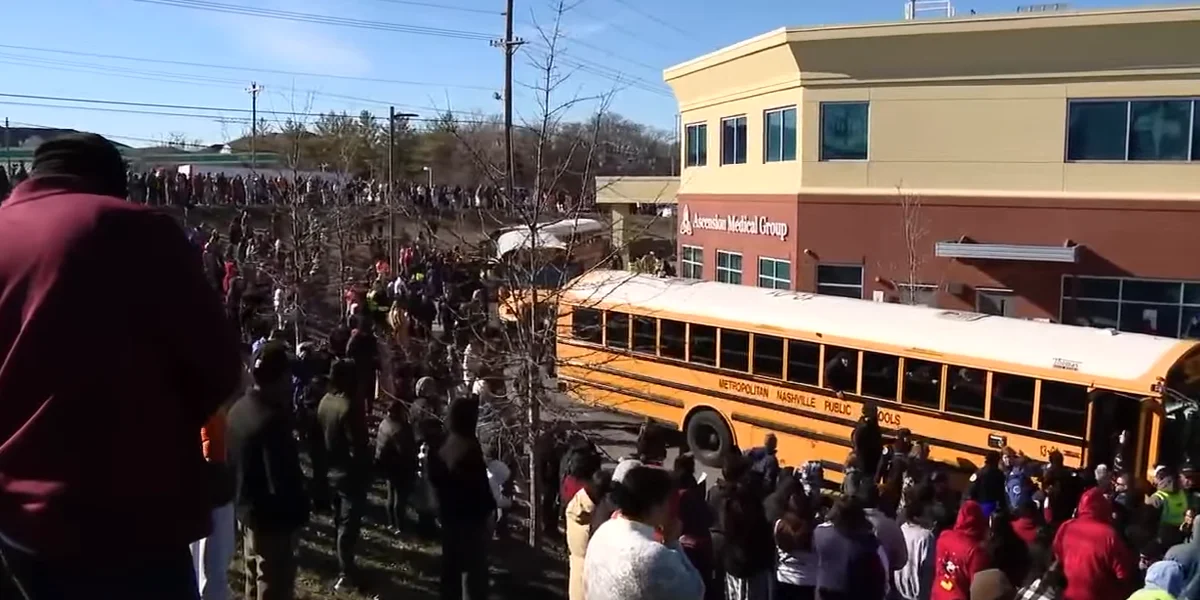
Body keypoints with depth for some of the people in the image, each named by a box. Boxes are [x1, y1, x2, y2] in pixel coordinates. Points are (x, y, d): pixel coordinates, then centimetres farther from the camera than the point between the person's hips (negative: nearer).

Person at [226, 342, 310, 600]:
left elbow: (233, 462, 11)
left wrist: (243, 501, 18)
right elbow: (282, 482, -27)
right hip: (273, 520, -9)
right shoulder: (272, 419, -26)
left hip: (247, 512, 9)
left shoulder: (238, 409, 2)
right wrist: (297, 516, -14)